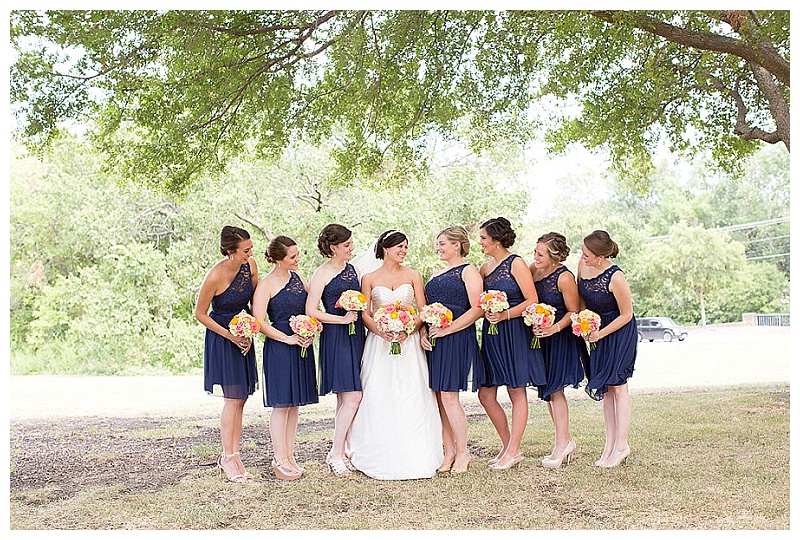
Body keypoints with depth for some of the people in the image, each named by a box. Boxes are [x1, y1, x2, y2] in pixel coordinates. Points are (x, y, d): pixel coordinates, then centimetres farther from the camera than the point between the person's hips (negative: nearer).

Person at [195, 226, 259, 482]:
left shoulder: (250, 265, -6)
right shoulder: (215, 276, -22)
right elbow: (200, 314, -11)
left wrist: (251, 333, -4)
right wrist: (230, 336, -14)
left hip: (244, 335, 6)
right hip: (221, 337, -6)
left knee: (241, 399, 7)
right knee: (233, 398, -6)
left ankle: (234, 455, 16)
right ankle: (227, 458, 6)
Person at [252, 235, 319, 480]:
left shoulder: (298, 277, 11)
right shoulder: (266, 285, -9)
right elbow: (259, 322, -14)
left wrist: (310, 333, -1)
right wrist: (287, 338, -15)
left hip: (303, 347, 6)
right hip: (279, 349, -6)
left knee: (295, 403, 10)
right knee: (281, 403, -3)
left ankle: (289, 456, 18)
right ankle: (279, 460, 6)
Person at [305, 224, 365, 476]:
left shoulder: (351, 269, 14)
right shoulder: (322, 274, -7)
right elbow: (311, 311, -13)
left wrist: (358, 313, 6)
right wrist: (342, 319, -14)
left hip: (356, 336, 7)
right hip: (336, 337, -7)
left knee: (345, 398, 8)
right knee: (352, 396, -11)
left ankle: (340, 451, 15)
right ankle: (336, 453, -2)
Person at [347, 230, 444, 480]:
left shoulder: (413, 276, 8)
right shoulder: (369, 278, 7)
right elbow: (365, 314, 3)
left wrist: (408, 330, -13)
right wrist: (380, 330, -15)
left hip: (408, 343, 0)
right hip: (379, 344, 0)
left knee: (411, 398, -6)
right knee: (378, 399, -5)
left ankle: (413, 457, 1)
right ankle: (380, 457, 4)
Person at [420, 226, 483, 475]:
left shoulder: (468, 272, -2)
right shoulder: (436, 275, 21)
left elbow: (477, 309, -12)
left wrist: (446, 330, -16)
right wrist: (423, 333, 3)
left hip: (456, 340, -7)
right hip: (433, 341, 7)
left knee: (449, 396, -9)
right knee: (438, 398, 5)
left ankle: (462, 452, 4)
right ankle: (449, 454, 13)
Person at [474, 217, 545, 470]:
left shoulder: (516, 263, -7)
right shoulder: (485, 267, 12)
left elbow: (532, 301, -11)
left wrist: (505, 314, -20)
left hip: (514, 333, -7)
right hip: (491, 335, 7)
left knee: (517, 393, 2)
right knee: (485, 394, 5)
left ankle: (513, 451, 8)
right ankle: (508, 446, 18)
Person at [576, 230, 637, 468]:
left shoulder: (616, 278, -27)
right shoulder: (582, 265, -9)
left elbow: (626, 315, -16)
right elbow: (581, 298, 9)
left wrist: (600, 334, -17)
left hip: (620, 332, -7)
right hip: (597, 329, 7)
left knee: (616, 385, -4)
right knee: (605, 388, 9)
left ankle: (621, 445, 5)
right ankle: (610, 444, 16)